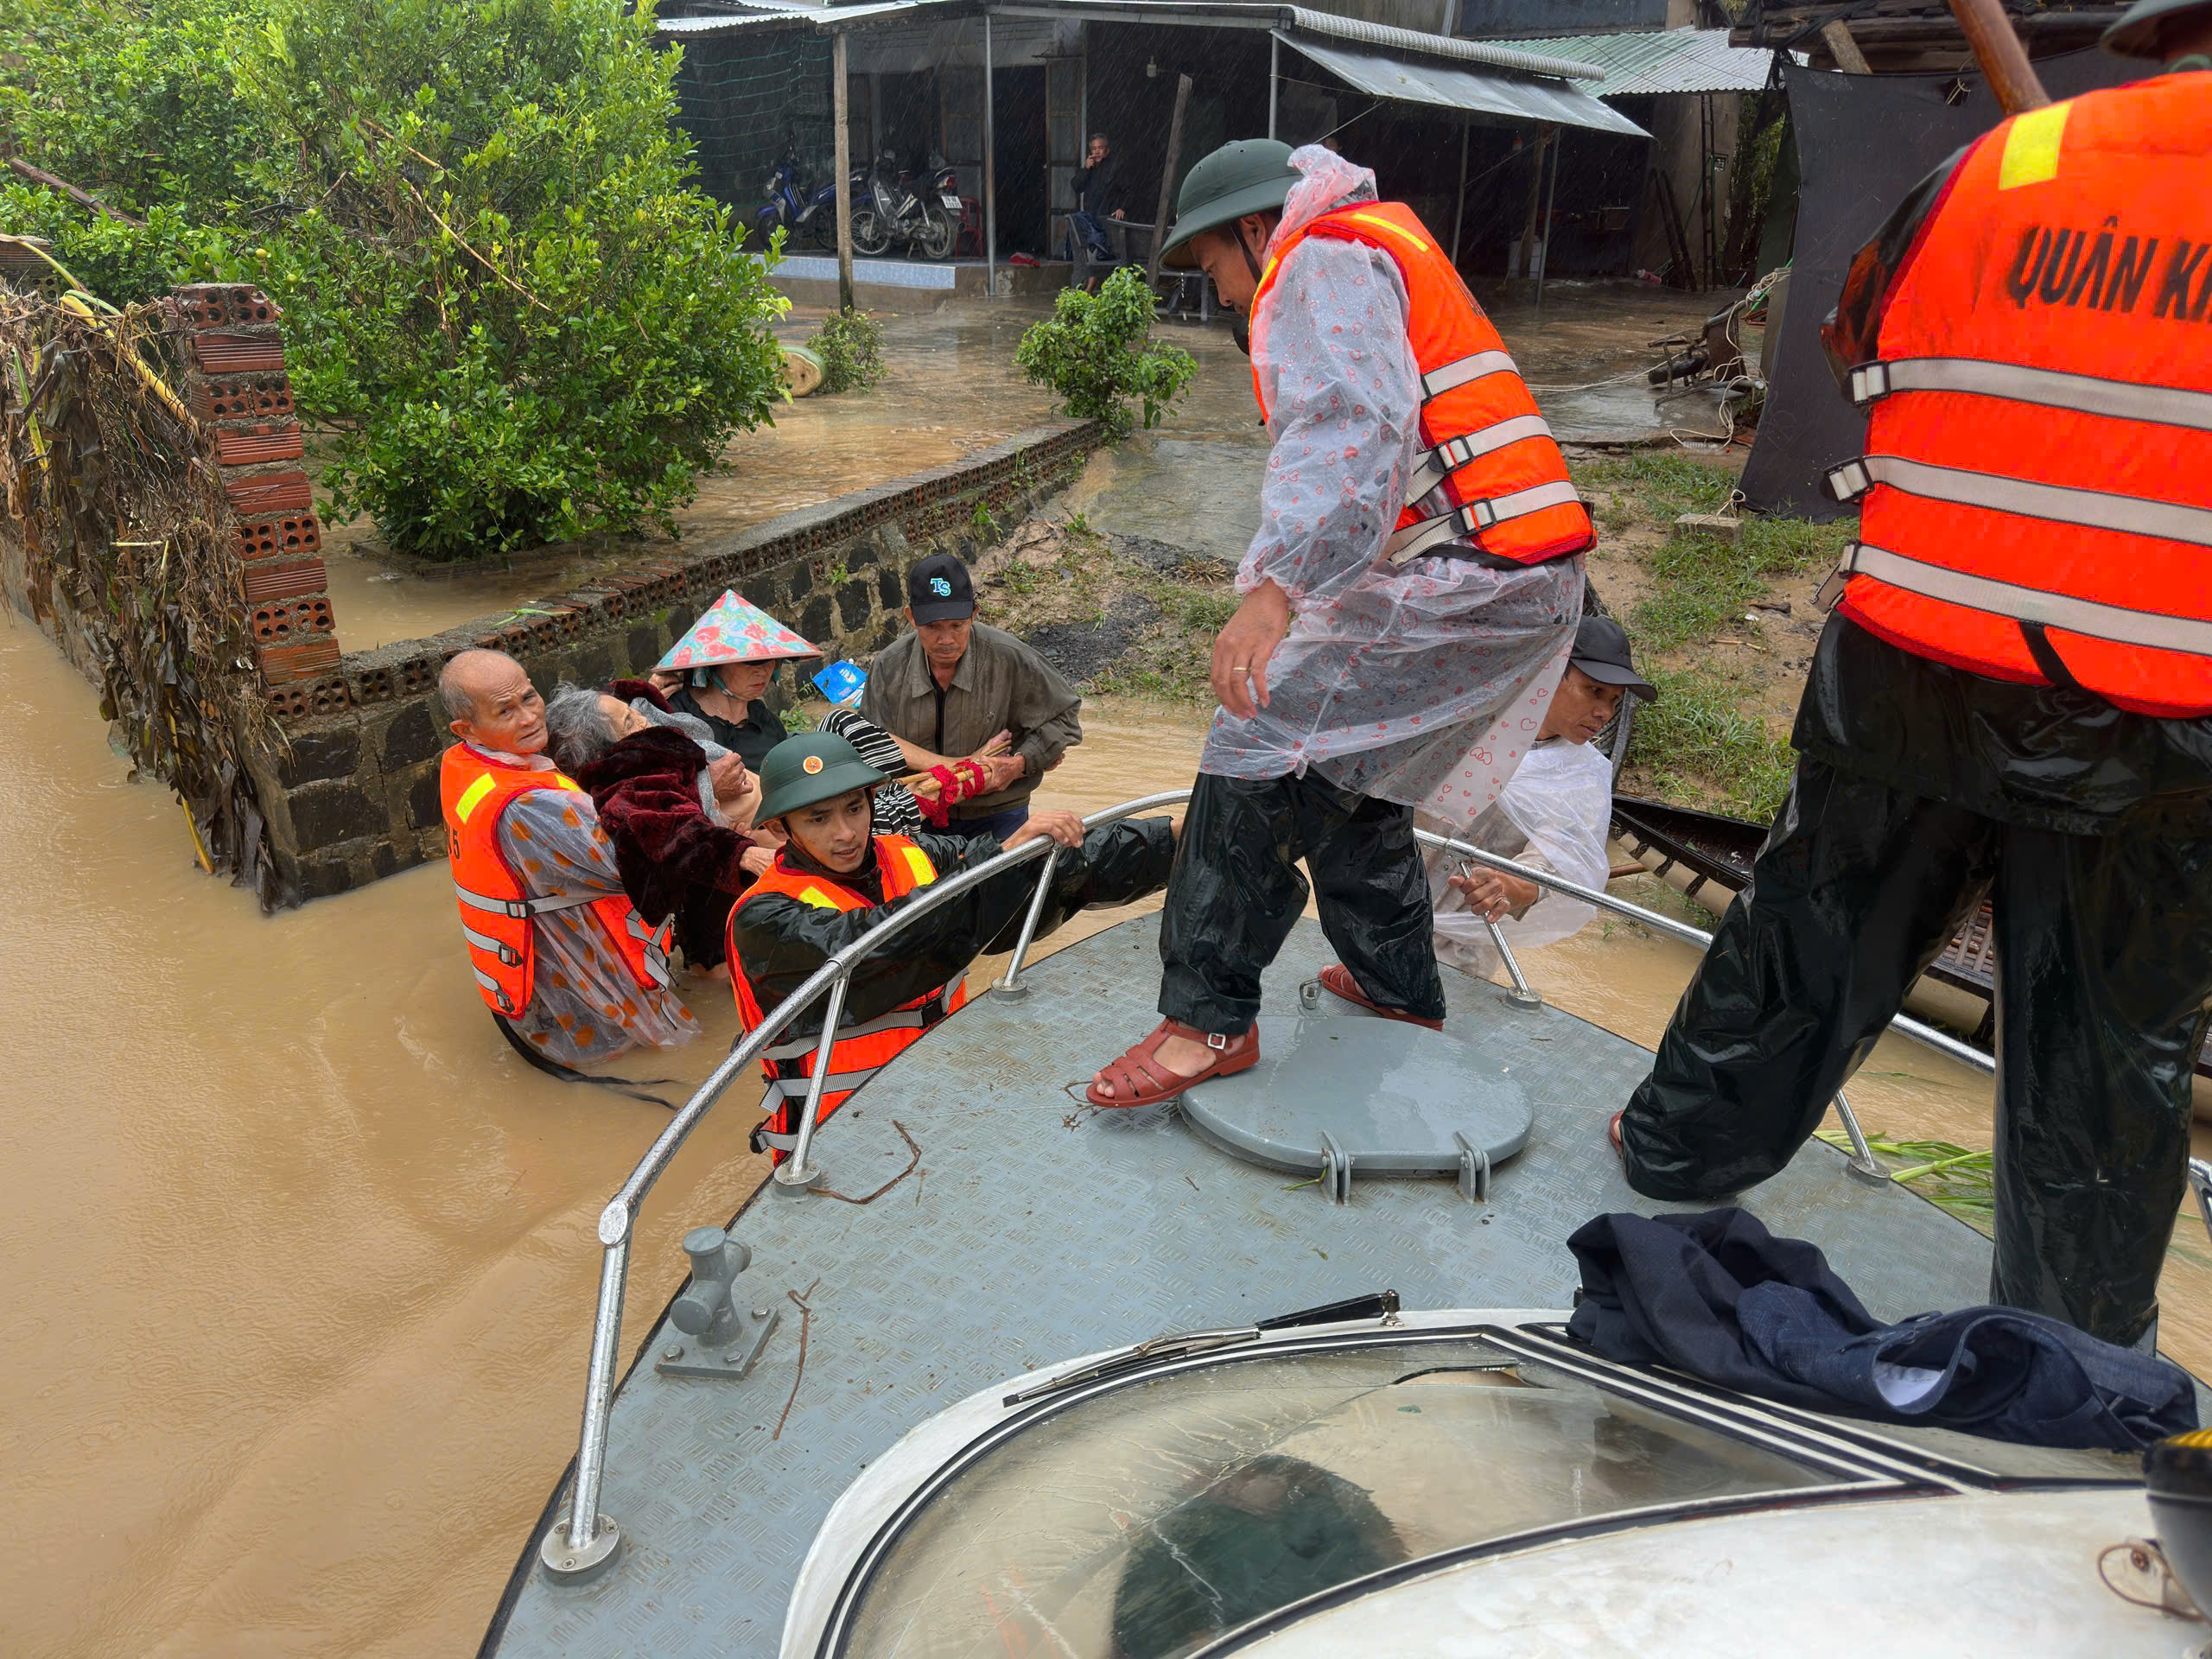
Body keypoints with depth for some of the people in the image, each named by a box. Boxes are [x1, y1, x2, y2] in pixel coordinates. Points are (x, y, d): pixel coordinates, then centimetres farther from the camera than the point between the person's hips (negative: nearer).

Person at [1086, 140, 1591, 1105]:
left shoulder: (1324, 262, -5)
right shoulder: (1381, 257, 29)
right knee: (1344, 764, 20)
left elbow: (1351, 433, -25)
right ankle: (1397, 987, 32)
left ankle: (1211, 1020, -9)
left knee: (1263, 743, -13)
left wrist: (1274, 590, -36)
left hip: (1470, 579, -11)